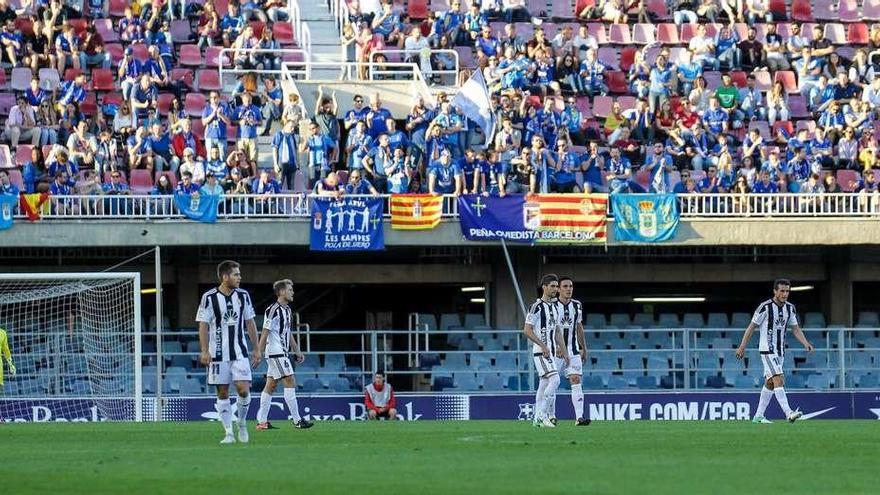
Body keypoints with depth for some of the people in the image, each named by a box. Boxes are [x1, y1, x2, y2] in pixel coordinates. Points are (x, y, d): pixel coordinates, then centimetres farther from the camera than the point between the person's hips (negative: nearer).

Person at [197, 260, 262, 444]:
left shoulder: (243, 295, 6)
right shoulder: (209, 297, -5)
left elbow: (250, 323, 12)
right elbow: (203, 325, -4)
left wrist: (257, 349, 10)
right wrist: (204, 351, -12)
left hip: (239, 352, 2)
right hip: (218, 353, -2)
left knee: (243, 389, -11)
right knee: (222, 393, 1)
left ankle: (242, 423, 12)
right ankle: (229, 433, 7)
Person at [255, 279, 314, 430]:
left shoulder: (287, 310, 15)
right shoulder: (273, 310, -14)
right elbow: (265, 333, -16)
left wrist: (297, 351, 23)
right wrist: (259, 353, -18)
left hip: (282, 352, 10)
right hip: (275, 352, -10)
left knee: (271, 385, 9)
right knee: (290, 382, -11)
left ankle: (262, 421, 10)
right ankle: (297, 420, -12)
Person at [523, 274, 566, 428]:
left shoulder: (554, 307, 15)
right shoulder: (537, 307, -12)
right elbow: (527, 330, -15)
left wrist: (562, 350, 17)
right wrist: (543, 346, -19)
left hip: (551, 351, 9)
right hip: (541, 351, -9)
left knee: (544, 383, 9)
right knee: (554, 380, -19)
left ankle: (538, 418, 14)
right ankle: (542, 414, -15)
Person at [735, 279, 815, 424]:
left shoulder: (790, 308, 7)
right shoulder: (765, 307, -12)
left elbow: (795, 329, 12)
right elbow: (752, 326, -7)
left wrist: (806, 343, -5)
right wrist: (742, 347, -6)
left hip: (780, 351, 8)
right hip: (767, 350, -8)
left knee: (770, 383, 11)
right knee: (778, 379, -20)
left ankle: (758, 416, 19)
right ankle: (788, 413, -30)